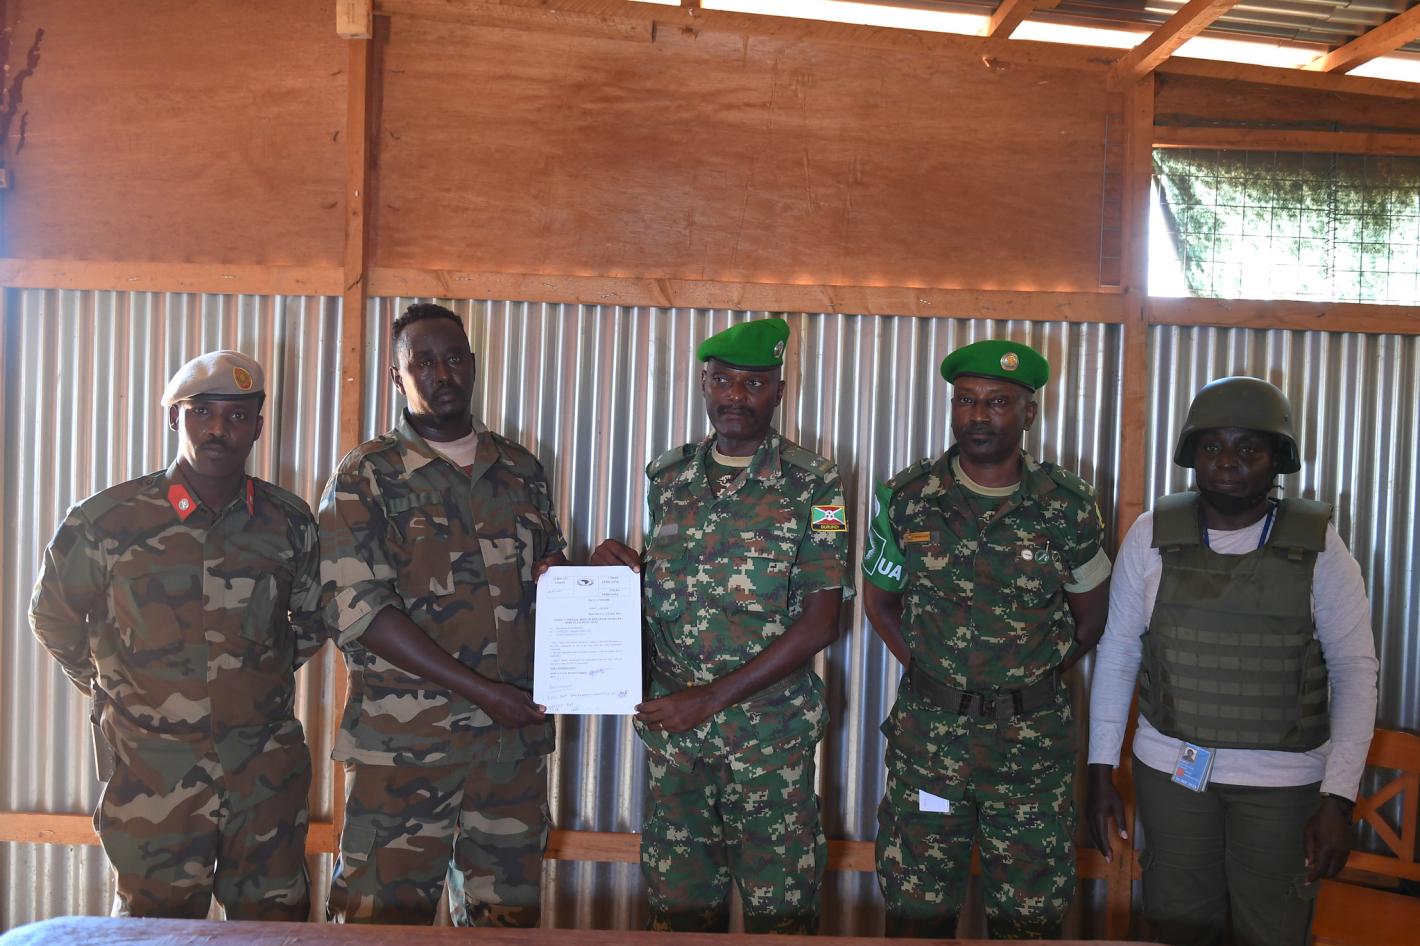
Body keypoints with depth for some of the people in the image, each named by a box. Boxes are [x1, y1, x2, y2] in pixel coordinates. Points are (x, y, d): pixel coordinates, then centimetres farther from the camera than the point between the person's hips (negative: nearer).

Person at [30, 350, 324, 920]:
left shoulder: (289, 522, 1)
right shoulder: (106, 521, -6)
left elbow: (313, 619, 17)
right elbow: (53, 618, 9)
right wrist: (116, 691, 11)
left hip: (269, 772, 2)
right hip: (153, 775, -2)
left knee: (276, 924, 11)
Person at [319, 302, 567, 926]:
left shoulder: (521, 470, 12)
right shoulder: (367, 477, -1)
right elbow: (357, 609, -11)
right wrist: (482, 690, -16)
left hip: (514, 736, 4)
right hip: (403, 744, -4)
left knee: (509, 917, 12)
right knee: (384, 917, 2)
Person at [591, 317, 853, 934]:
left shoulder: (811, 485, -6)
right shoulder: (668, 477, 8)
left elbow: (820, 623, -11)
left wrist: (709, 699, -15)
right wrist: (624, 568, -5)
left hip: (771, 736, -3)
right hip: (672, 725, 4)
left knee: (780, 906, 8)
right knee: (680, 905, 13)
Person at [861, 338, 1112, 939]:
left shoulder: (1068, 506, -2)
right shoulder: (907, 499, -1)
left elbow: (1090, 613, 9)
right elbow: (880, 599, 10)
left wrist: (1039, 679, 1)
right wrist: (925, 671, 2)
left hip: (1034, 739, 0)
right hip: (928, 734, 0)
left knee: (1031, 913, 10)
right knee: (917, 910, 8)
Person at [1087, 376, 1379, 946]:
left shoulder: (1318, 547, -6)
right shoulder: (1152, 535, -4)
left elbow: (1354, 668, -4)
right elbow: (1118, 652, 0)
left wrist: (1339, 797, -10)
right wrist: (1101, 772, -1)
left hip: (1283, 778, -1)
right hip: (1170, 766, 1)